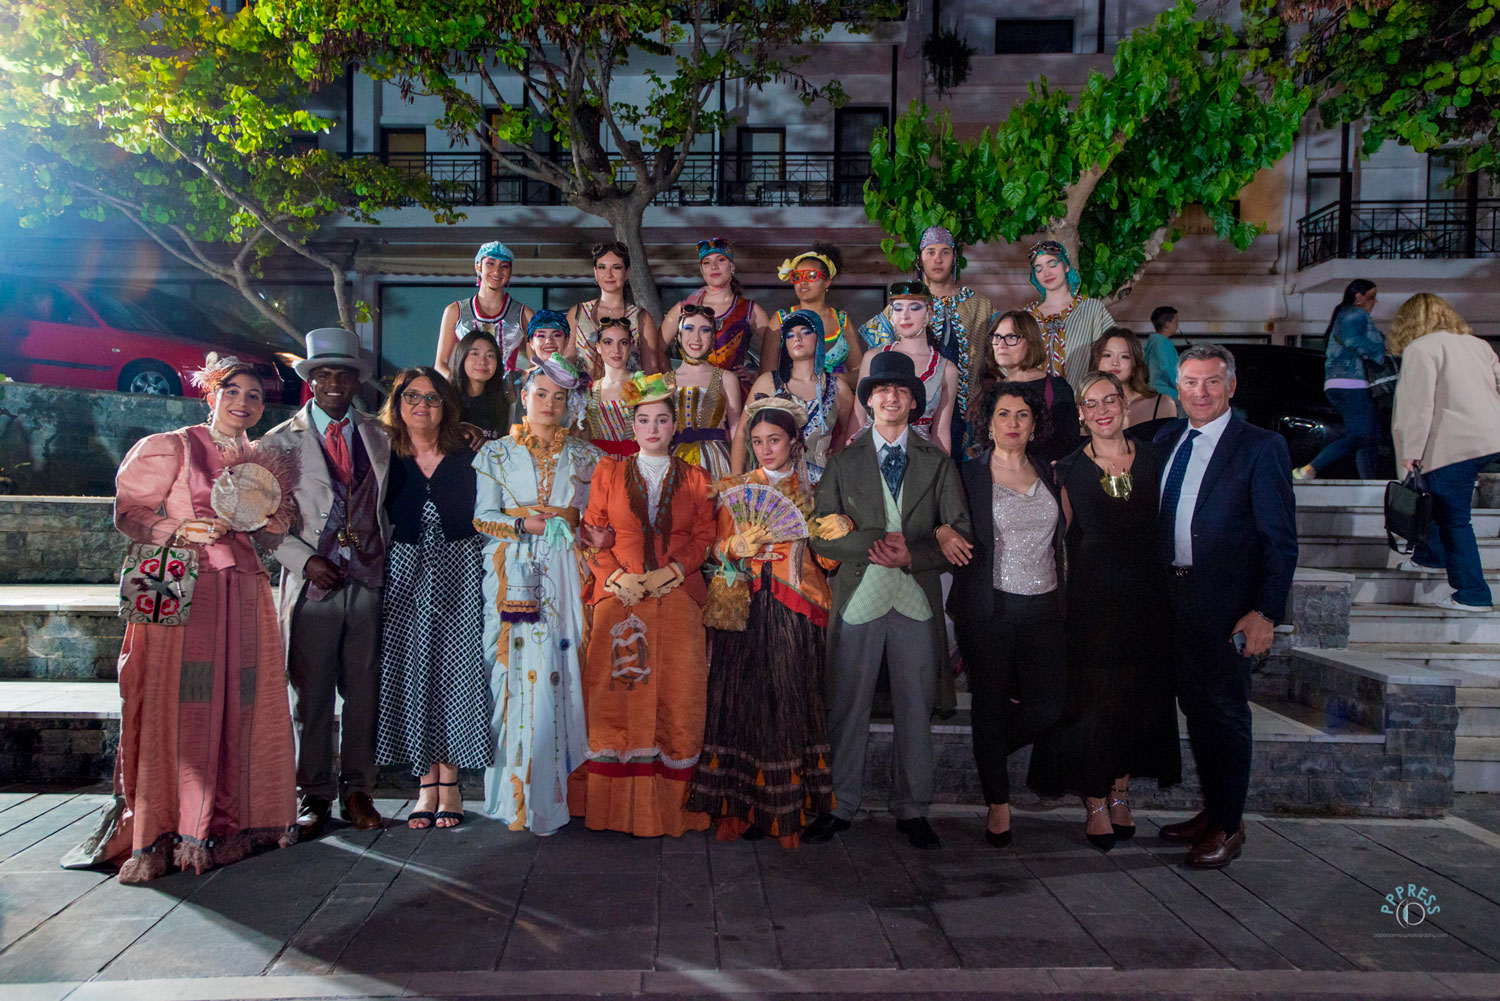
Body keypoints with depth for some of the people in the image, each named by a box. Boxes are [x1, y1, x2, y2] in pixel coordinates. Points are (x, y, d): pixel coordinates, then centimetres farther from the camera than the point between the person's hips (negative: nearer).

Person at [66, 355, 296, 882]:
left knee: (243, 706, 2)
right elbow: (128, 513, 0)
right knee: (176, 708, -9)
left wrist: (276, 525, 3)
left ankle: (230, 822, 13)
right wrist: (181, 531, -14)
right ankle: (156, 837, -4)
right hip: (184, 590, -5)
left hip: (244, 595, 5)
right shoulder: (173, 447, 3)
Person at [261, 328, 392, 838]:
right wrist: (304, 559, -8)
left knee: (364, 690, 5)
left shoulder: (378, 436, 14)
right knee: (310, 694, 3)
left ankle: (357, 790, 16)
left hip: (369, 580, 2)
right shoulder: (281, 440, 6)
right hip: (312, 581, -2)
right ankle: (314, 794, 14)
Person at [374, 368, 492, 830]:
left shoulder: (466, 457, 4)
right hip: (406, 575, 1)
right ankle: (426, 783, 10)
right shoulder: (385, 458, 6)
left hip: (459, 573, -1)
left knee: (454, 667, -2)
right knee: (411, 670, 1)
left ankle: (449, 782, 7)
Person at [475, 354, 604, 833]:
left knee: (557, 673, -5)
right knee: (515, 669, -7)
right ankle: (516, 792, 0)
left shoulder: (583, 455, 14)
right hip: (513, 573, -1)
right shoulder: (497, 453, 12)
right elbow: (484, 515, 5)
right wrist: (527, 524, -11)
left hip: (565, 574, 1)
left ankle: (549, 788, 3)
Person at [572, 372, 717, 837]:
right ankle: (615, 803, 6)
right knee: (615, 694, -4)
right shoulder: (609, 472, 12)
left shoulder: (695, 479, 13)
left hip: (677, 598, 0)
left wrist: (669, 573, -9)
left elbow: (703, 538, 6)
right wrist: (617, 576, -8)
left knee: (676, 696, -4)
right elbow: (593, 535, 7)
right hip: (619, 596, 0)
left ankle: (669, 805, 5)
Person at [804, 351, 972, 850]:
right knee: (848, 709, 5)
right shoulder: (844, 462, 8)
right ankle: (839, 806, 19)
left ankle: (912, 809, 22)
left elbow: (961, 534, 1)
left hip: (917, 602, 1)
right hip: (857, 599, 0)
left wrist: (911, 557, -14)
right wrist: (879, 543, -15)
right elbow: (821, 535, -1)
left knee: (916, 710, 8)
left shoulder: (937, 462, 9)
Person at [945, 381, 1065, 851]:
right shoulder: (969, 474, -2)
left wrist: (1060, 599, 12)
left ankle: (990, 753, 31)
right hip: (989, 608, -4)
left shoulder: (1046, 472, 11)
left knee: (1048, 706, 2)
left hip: (1043, 606, 4)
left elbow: (1056, 539, 16)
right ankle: (999, 803, 18)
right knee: (990, 704, 4)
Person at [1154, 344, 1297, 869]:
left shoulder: (1261, 447, -8)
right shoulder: (1164, 440, 9)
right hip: (1173, 598, 6)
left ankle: (1228, 826, 19)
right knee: (1195, 707, 15)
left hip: (1227, 604, -5)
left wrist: (1265, 612, -16)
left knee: (1226, 711, 5)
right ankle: (1211, 811, 31)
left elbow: (1281, 540, -10)